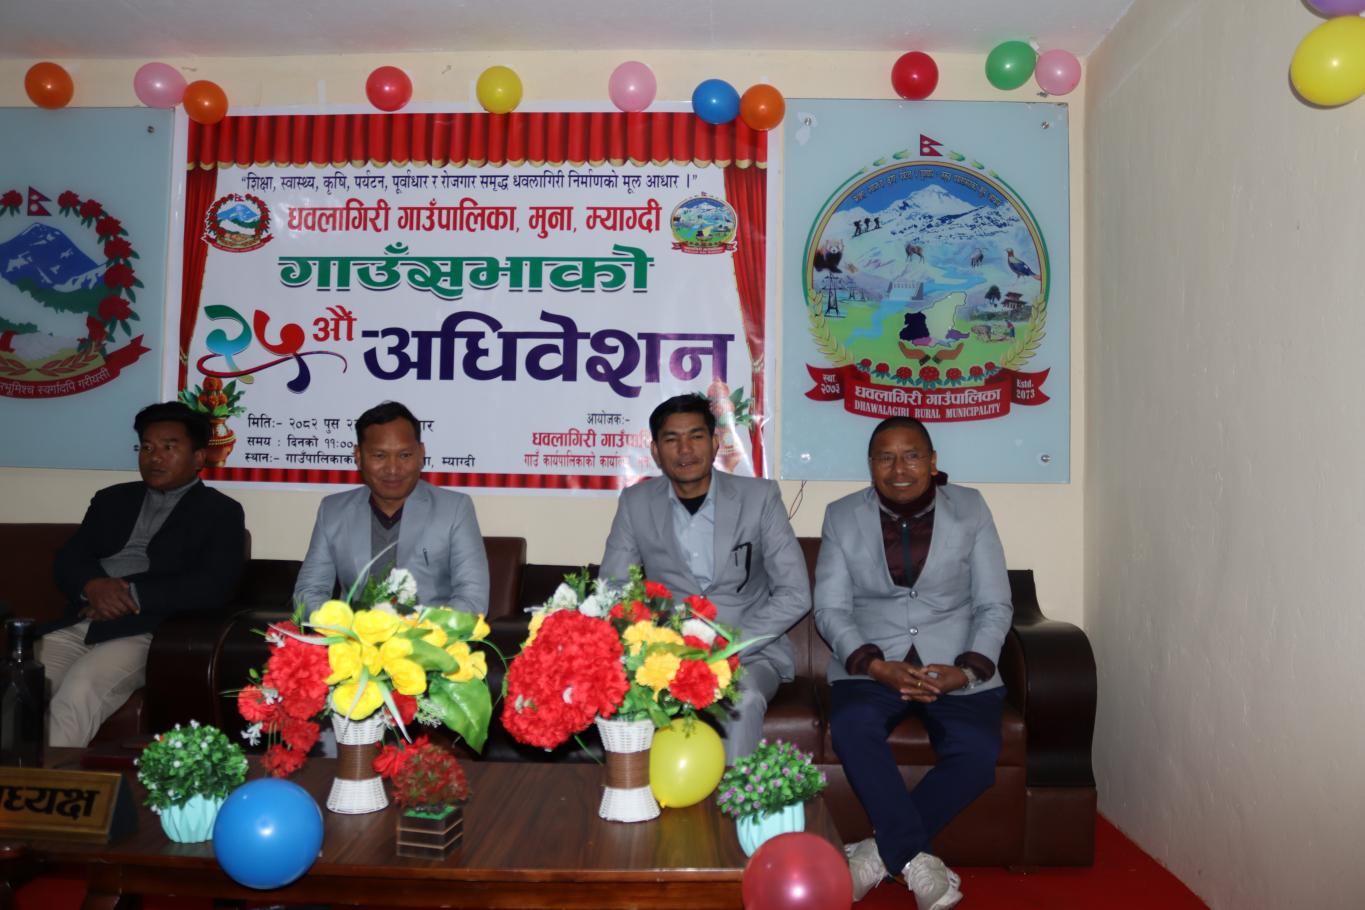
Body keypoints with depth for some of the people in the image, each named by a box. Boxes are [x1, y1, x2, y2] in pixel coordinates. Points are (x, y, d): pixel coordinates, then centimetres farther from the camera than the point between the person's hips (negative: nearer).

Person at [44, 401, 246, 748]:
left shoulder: (219, 512, 7)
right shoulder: (112, 499, 23)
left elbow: (214, 587, -7)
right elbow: (66, 560, 13)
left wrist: (132, 594, -13)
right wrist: (93, 585, -10)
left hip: (145, 635, -5)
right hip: (75, 627, 5)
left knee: (77, 694, -29)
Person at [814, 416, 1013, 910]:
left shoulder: (970, 509, 4)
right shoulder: (842, 516, 4)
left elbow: (994, 605, 3)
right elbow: (831, 609, 0)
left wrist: (967, 669, -14)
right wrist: (877, 666, -17)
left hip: (956, 666, 1)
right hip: (871, 662, 0)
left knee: (976, 753, -27)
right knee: (851, 726, -32)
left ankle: (883, 850, -9)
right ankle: (915, 859, -16)